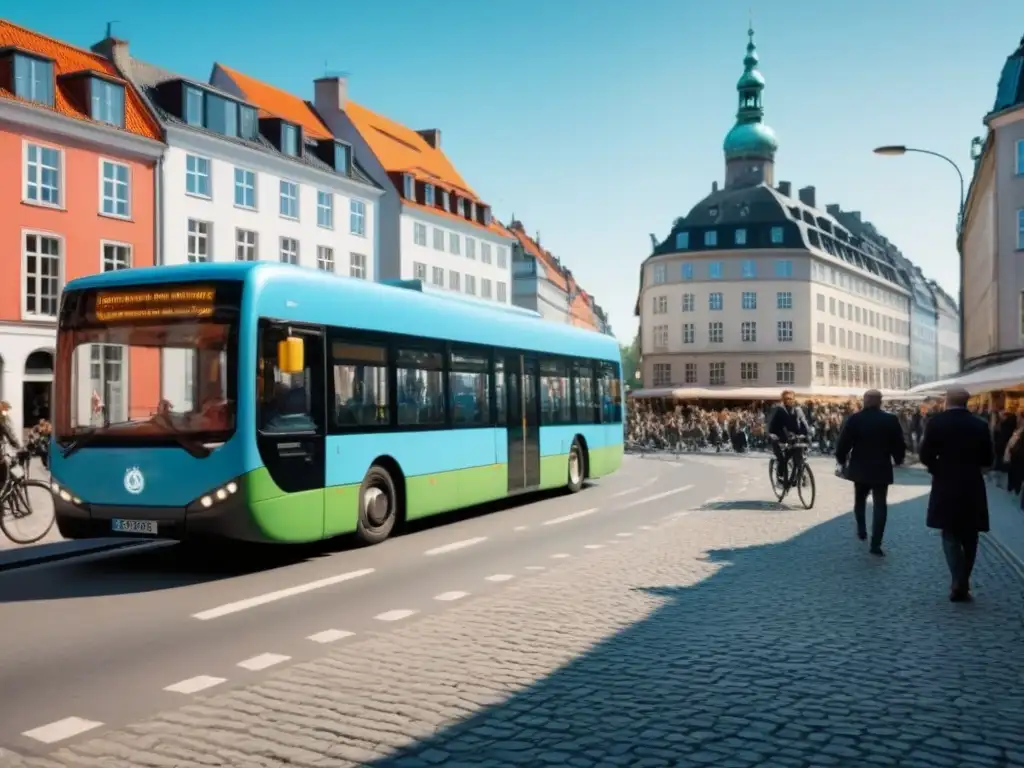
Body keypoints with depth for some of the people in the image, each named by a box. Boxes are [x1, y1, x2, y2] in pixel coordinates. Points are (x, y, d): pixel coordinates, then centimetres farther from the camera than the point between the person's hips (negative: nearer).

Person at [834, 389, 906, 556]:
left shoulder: (854, 419, -7)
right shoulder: (891, 420, -6)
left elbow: (843, 442, -6)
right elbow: (899, 444, -2)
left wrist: (841, 460, 11)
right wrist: (898, 459, 17)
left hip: (859, 468, 1)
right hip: (881, 469, -1)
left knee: (860, 500, 25)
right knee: (880, 505, 1)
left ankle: (861, 531, 30)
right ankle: (876, 544, -5)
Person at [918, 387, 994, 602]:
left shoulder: (936, 422, -8)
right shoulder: (980, 425, -1)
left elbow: (925, 455, -10)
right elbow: (988, 459, 3)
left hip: (946, 486, -2)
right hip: (973, 487, 2)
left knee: (951, 536, 5)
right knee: (969, 537, 13)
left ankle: (958, 583, -9)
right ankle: (963, 583, 18)